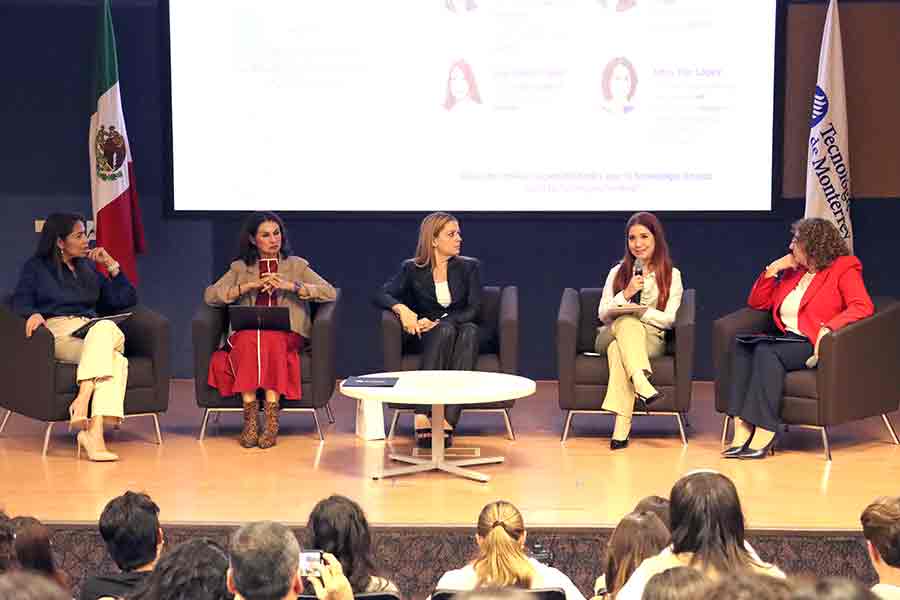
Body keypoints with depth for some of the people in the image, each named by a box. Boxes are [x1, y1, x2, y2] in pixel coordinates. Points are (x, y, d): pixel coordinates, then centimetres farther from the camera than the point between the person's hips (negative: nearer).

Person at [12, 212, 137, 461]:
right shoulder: (36, 267, 17)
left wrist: (111, 265, 15)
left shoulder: (89, 267, 28)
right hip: (57, 333, -4)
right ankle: (93, 430, -48)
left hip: (93, 331, 4)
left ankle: (81, 402, -49)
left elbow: (127, 300, 25)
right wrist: (33, 314, -22)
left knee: (106, 327, -37)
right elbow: (20, 301, 1)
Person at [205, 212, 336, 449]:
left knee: (270, 340, -37)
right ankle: (250, 419, -39)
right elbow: (210, 295, 4)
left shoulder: (296, 265, 19)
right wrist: (250, 285, -6)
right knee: (250, 340, -36)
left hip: (285, 335, -1)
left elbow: (330, 293, 4)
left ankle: (272, 421, -43)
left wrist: (290, 285, -9)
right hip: (245, 334, 1)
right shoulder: (240, 267, 21)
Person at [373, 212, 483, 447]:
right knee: (446, 329, -35)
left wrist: (437, 322, -19)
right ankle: (423, 417, -47)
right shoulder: (412, 269, 7)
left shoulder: (469, 267, 8)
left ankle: (448, 421, -47)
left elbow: (473, 309, -4)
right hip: (427, 339, -1)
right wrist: (402, 308, -26)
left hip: (464, 336, 1)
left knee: (470, 330, -35)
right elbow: (381, 295, -5)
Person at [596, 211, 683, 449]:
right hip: (611, 335, 2)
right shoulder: (618, 272, 18)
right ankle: (642, 382, -58)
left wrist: (641, 311, -15)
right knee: (627, 322, -35)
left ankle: (622, 423, -49)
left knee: (618, 347, -37)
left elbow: (668, 320, 1)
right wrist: (626, 294, -7)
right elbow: (602, 314, 9)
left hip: (650, 340, -2)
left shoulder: (672, 275, 11)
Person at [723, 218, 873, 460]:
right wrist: (772, 270, 11)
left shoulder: (844, 269, 3)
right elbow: (757, 303, 25)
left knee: (766, 351, -32)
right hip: (788, 340, 6)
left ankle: (765, 434, -36)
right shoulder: (793, 271, 22)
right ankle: (742, 427, -33)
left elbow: (863, 306, -14)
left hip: (816, 346, -6)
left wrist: (828, 327, -28)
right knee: (742, 345, -23)